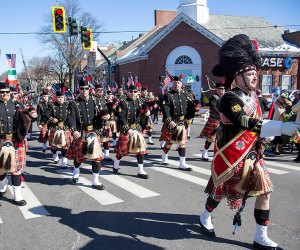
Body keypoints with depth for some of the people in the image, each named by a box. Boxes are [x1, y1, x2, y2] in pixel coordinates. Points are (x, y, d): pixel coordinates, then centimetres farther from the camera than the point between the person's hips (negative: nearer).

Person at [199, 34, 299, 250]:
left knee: (265, 191, 4)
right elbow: (248, 124, -34)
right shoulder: (230, 99, -21)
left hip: (252, 153, 8)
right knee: (221, 190, 10)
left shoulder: (253, 96, 7)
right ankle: (205, 218, 39)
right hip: (231, 155, -8)